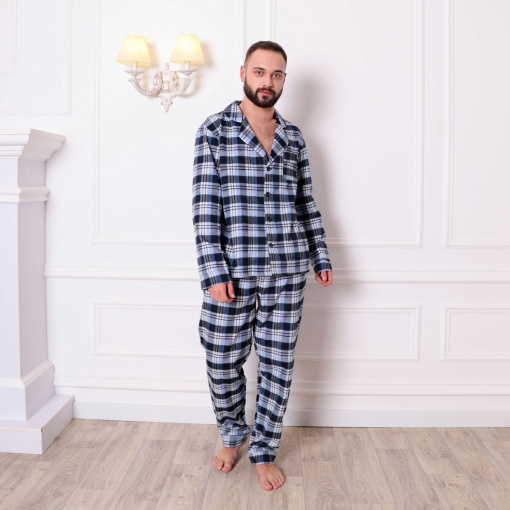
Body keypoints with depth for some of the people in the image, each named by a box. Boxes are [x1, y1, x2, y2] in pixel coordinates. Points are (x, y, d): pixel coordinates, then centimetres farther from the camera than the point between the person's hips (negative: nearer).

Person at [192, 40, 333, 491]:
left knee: (278, 364, 8)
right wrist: (214, 272, -14)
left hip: (287, 272, 3)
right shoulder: (215, 130, -2)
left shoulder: (293, 136, 10)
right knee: (223, 362, 8)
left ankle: (264, 451, 27)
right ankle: (232, 436, 35)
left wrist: (321, 256, 12)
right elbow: (205, 206, -8)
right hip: (233, 270, -2)